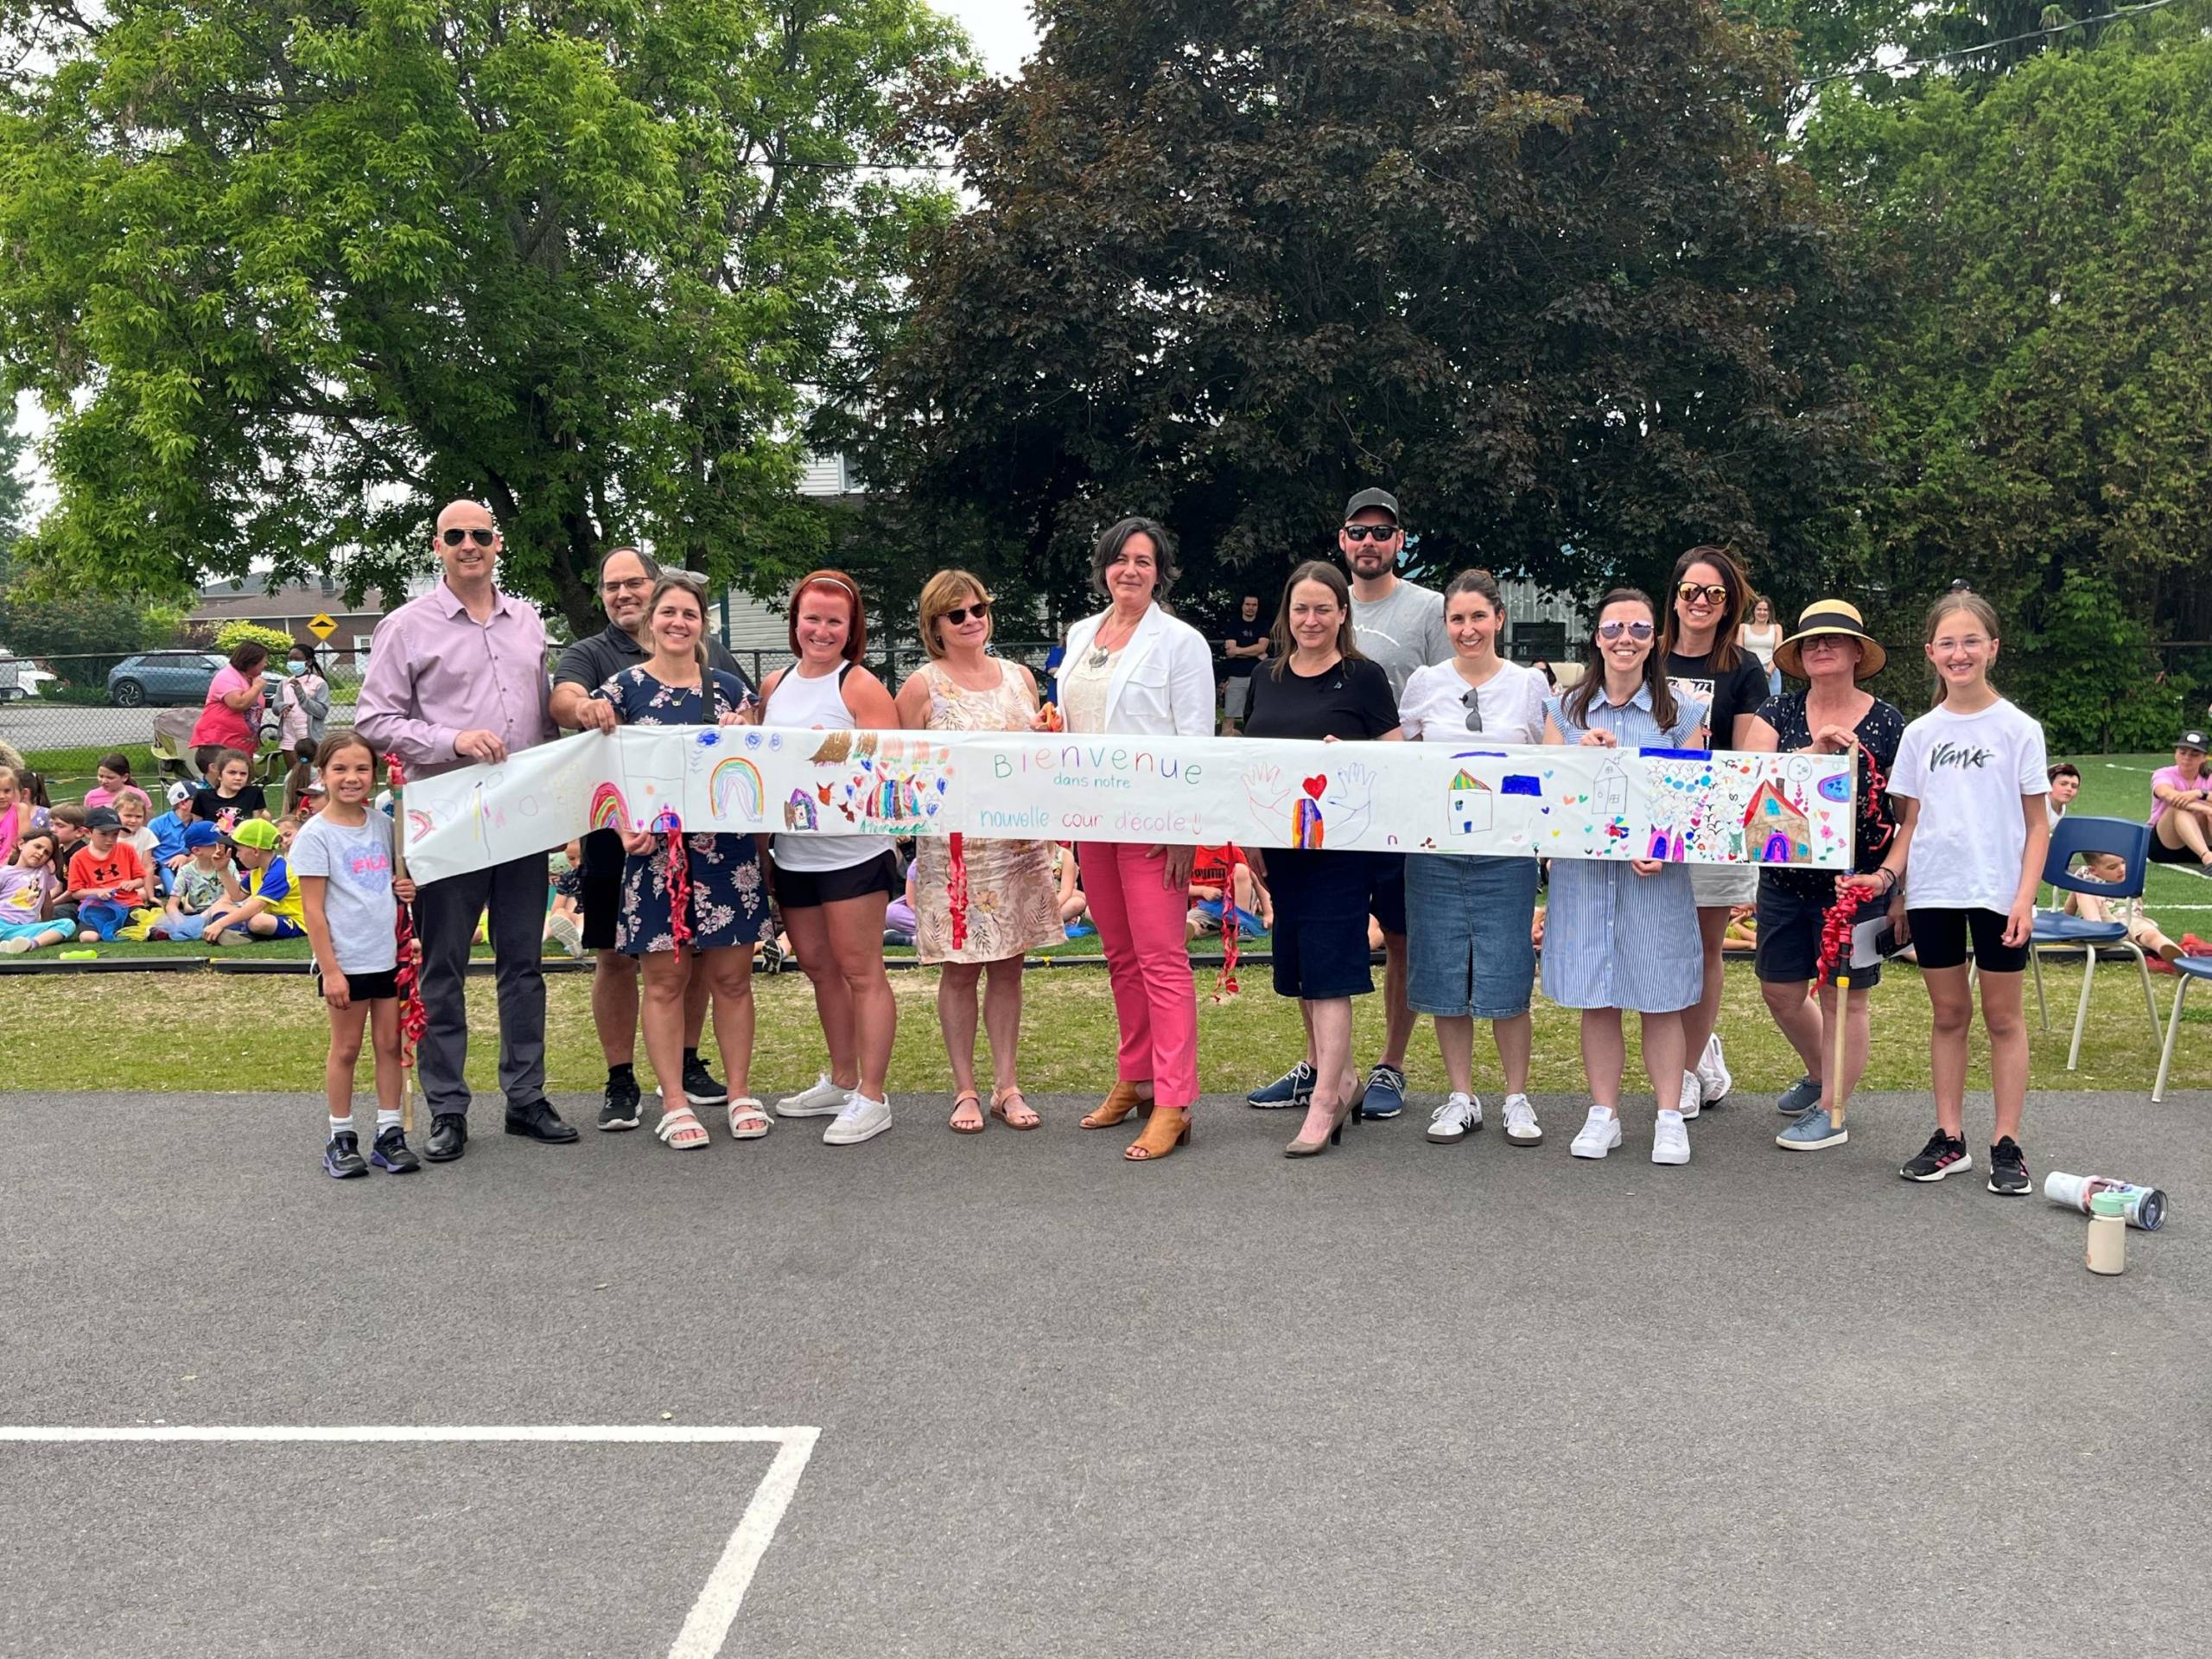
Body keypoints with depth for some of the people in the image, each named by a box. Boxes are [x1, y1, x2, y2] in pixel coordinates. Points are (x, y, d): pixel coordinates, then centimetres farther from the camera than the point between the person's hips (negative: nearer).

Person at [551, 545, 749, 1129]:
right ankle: (621, 1081, 12)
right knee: (615, 957, 2)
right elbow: (561, 700, -17)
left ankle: (688, 1063, 27)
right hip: (618, 831, -2)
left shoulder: (709, 651, 10)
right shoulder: (589, 655, 3)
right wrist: (583, 707, -42)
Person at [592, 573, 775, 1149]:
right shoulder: (623, 687, 2)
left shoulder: (730, 688, 9)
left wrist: (763, 848, 6)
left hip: (727, 850, 2)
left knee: (732, 975, 5)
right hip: (655, 851, -2)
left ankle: (739, 1092, 17)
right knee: (665, 978, 2)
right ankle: (674, 1102, 11)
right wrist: (625, 829, -15)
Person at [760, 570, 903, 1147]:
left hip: (852, 852, -7)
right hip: (791, 852, 7)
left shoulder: (861, 686, -7)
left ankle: (872, 1098, 5)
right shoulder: (775, 685, 12)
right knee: (819, 969, 16)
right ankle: (841, 1082, 30)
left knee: (860, 970, -2)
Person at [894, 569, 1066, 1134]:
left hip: (1020, 845, 4)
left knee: (1008, 966, 8)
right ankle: (965, 1090, 15)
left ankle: (1006, 1086, 17)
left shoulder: (1019, 676, 11)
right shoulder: (922, 687, -3)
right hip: (954, 848, -4)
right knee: (959, 969, 3)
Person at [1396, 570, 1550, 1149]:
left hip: (1507, 851, -1)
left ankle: (1517, 1097, 15)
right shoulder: (1423, 684, 7)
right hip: (1435, 850, 1)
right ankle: (1461, 1097, 18)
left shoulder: (1530, 685, 5)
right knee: (1444, 974, 4)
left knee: (1506, 976, -1)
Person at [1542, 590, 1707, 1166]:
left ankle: (1670, 1118, 12)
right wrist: (1583, 753, -13)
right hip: (1583, 867, 1)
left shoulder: (1680, 713, 5)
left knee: (1661, 998, 1)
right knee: (1595, 998, 5)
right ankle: (1603, 1114, 16)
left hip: (1657, 871, -1)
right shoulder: (1565, 709, 9)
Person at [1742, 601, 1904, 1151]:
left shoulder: (1887, 723, -3)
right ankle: (1819, 1074, 40)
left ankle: (1832, 1113, 16)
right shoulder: (1777, 713, 2)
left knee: (1843, 997, 4)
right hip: (1785, 877, 4)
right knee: (1780, 992, 13)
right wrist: (1815, 751, -26)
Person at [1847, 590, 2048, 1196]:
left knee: (2002, 1016, 5)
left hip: (1997, 892, -3)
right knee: (1948, 1015, 10)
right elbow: (1910, 821, 10)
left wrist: (2025, 897, -11)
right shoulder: (1920, 733, 5)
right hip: (1932, 891, 3)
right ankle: (1949, 1139, 17)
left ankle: (2007, 1145, 12)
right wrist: (1887, 878, -5)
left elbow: (2037, 823, -2)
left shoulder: (2018, 729, -3)